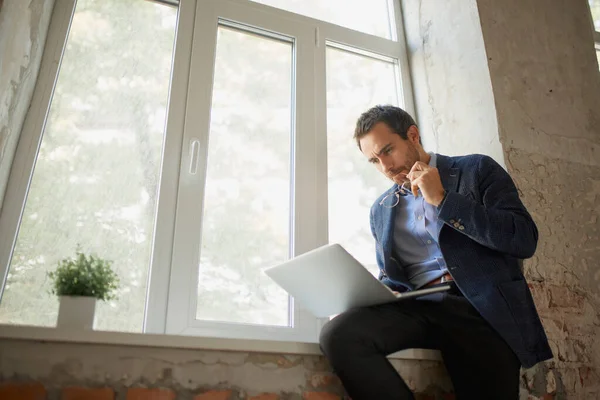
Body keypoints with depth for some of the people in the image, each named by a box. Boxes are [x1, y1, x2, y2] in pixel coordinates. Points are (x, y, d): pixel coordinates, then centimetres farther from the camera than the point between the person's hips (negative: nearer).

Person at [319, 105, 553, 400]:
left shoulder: (476, 170, 9)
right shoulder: (380, 210, 21)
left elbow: (525, 239, -4)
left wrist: (441, 200, -7)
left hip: (482, 309, -3)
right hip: (418, 308, 4)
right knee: (338, 334, -24)